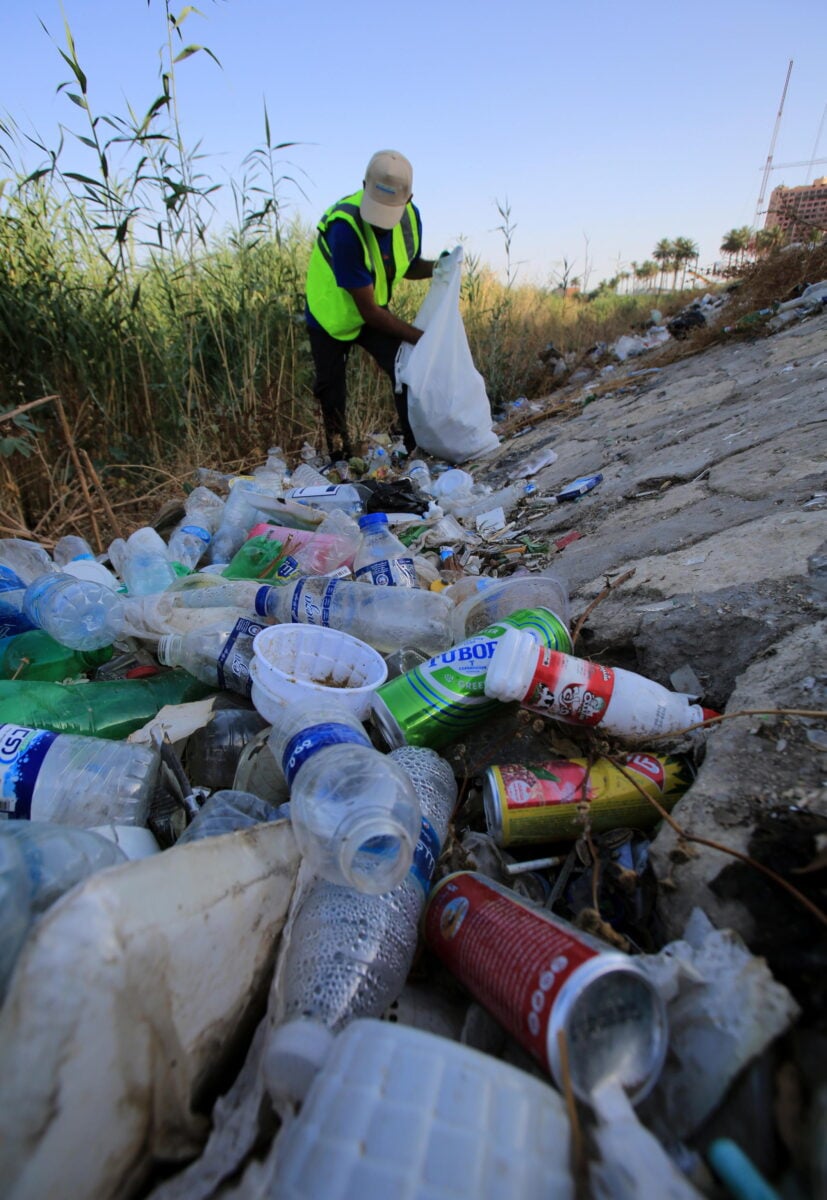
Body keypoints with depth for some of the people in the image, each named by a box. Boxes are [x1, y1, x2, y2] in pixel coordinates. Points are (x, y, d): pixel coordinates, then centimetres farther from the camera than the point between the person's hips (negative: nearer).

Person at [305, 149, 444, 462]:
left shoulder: (410, 216, -14)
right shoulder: (344, 228, -34)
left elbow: (409, 266, 7)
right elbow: (368, 309, -31)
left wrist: (437, 268, -16)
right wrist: (418, 336, -29)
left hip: (375, 312, 4)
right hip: (331, 316, -4)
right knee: (332, 389, 3)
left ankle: (417, 443, -1)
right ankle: (339, 452, 23)